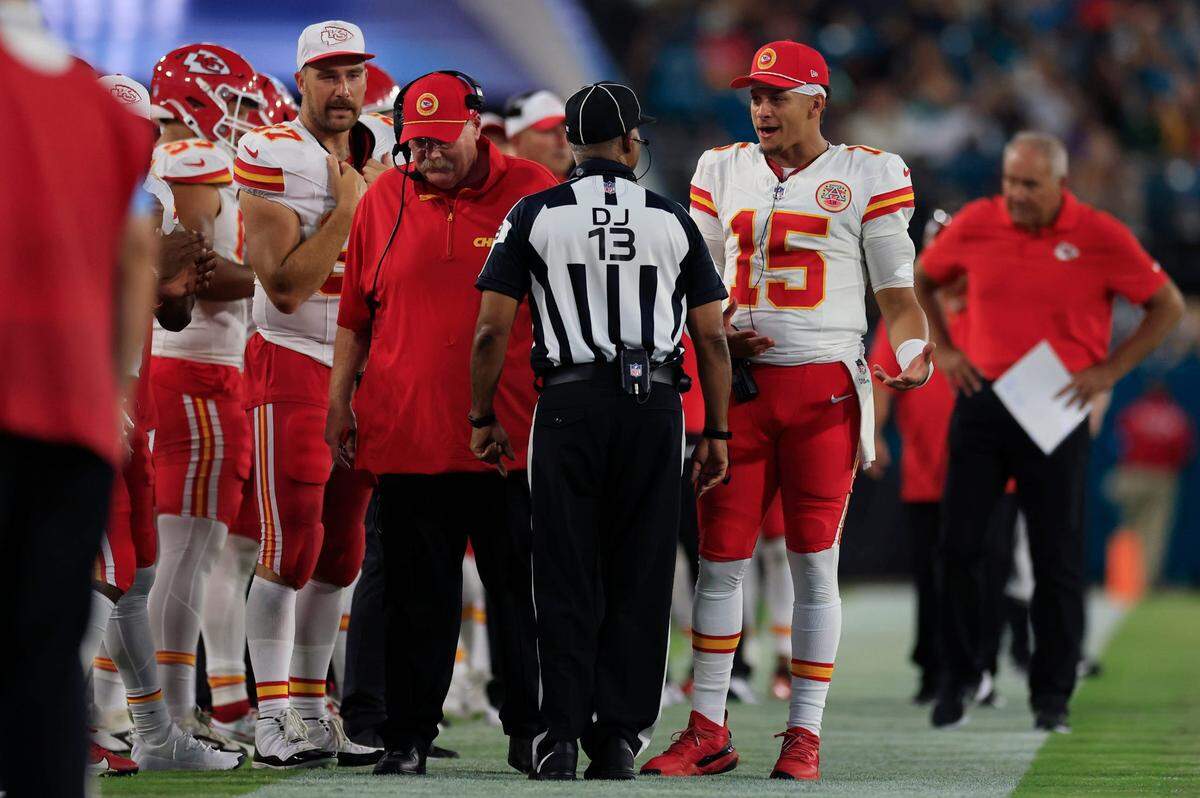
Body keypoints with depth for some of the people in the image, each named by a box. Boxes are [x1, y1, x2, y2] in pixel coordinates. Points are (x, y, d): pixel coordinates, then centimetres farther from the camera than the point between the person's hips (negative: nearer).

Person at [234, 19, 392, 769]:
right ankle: (273, 718, -5)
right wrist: (348, 205, -16)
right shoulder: (272, 157, -11)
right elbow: (286, 287, -18)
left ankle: (312, 708, 15)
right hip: (293, 366, -6)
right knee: (291, 546, -10)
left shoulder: (385, 156, 9)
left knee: (340, 552, 8)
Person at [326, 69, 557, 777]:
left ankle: (530, 731, 12)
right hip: (407, 429, 2)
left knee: (524, 587, 3)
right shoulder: (384, 201, 9)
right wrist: (340, 400, 11)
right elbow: (356, 313, 14)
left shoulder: (533, 193, 2)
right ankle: (409, 737, 10)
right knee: (419, 595, 4)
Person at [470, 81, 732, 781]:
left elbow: (492, 331, -1)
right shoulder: (673, 221, 7)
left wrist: (484, 419, 10)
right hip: (655, 407, 1)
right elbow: (713, 336, 6)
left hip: (570, 407, -1)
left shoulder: (537, 215, 3)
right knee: (639, 577, 7)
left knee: (568, 579, 3)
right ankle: (619, 736, 6)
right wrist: (717, 433, 13)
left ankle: (562, 737, -1)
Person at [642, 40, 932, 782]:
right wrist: (714, 333, -4)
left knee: (815, 564, 1)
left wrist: (915, 354, -16)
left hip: (825, 387, -3)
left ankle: (805, 735, 6)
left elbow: (897, 292, 2)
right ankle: (708, 733, 8)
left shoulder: (866, 177, 1)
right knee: (720, 558, 2)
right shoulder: (723, 172, 11)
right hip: (740, 386, 3)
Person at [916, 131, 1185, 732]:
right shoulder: (976, 224, 0)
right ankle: (956, 676, 15)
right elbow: (920, 280, 19)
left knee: (1057, 559, -1)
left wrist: (1110, 370, -4)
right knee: (958, 546, 1)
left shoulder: (1100, 236, -7)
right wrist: (944, 349, 7)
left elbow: (1167, 305, 3)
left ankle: (1052, 695, 8)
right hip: (981, 401, 2)